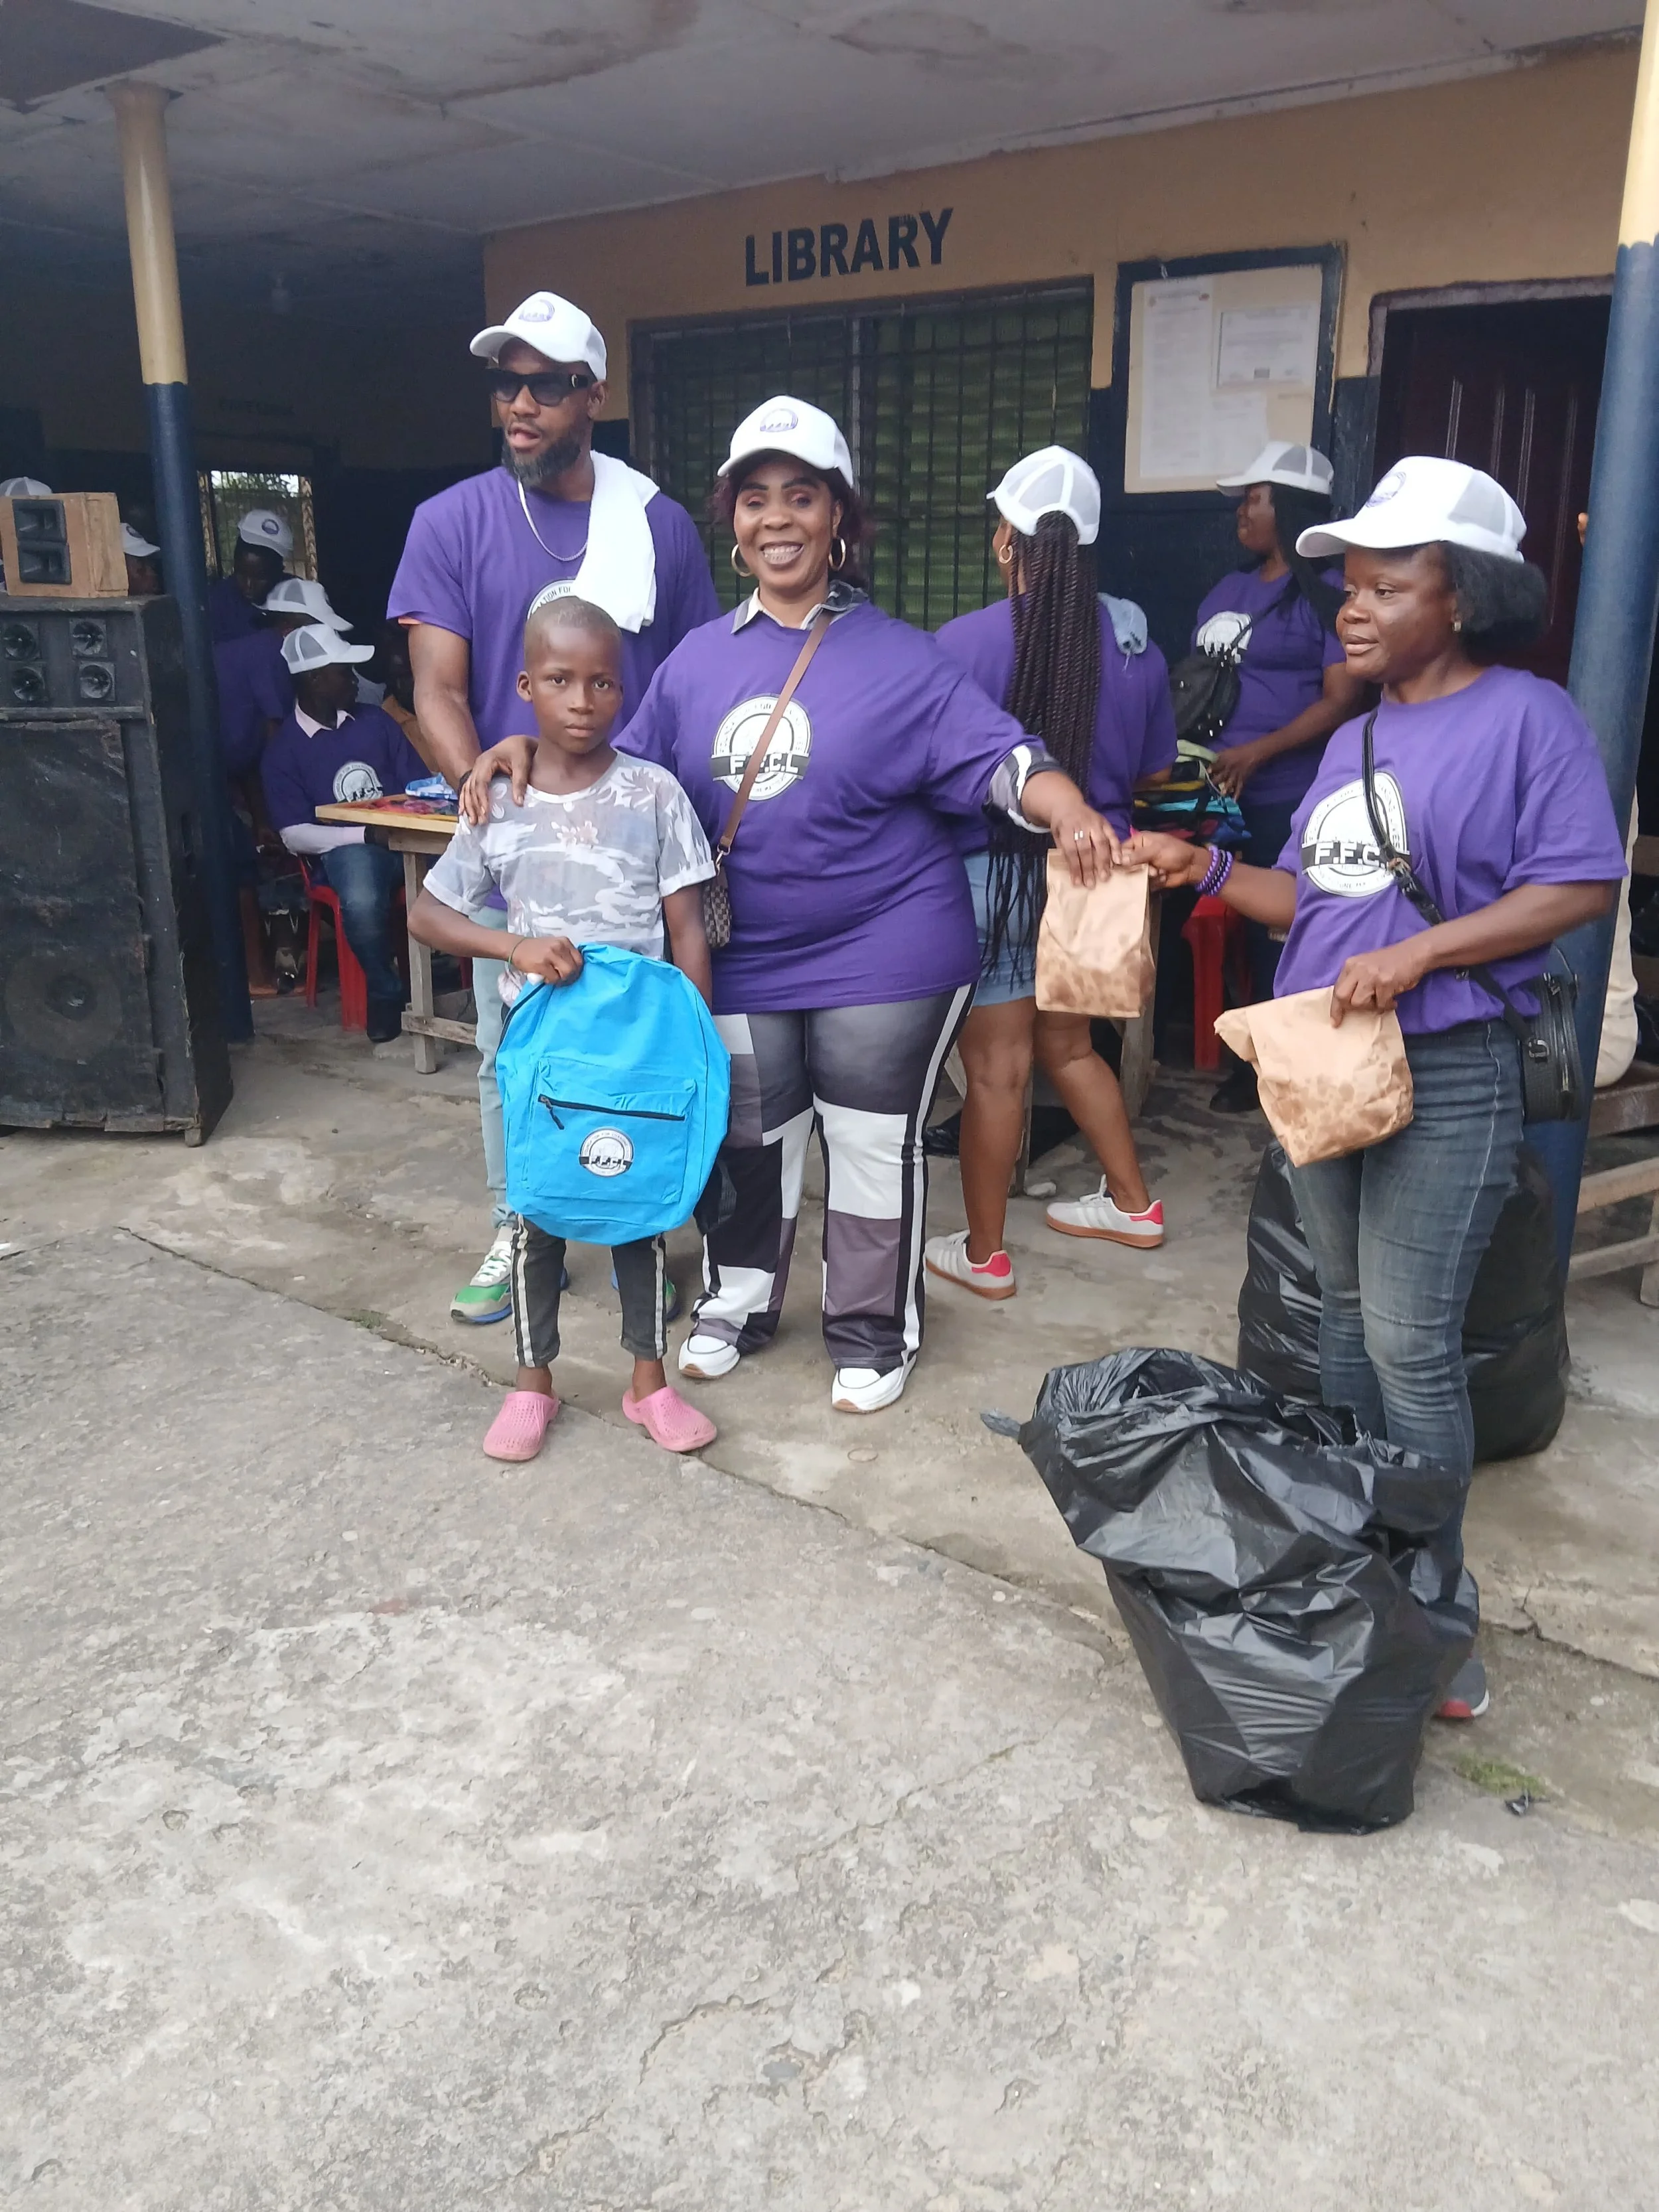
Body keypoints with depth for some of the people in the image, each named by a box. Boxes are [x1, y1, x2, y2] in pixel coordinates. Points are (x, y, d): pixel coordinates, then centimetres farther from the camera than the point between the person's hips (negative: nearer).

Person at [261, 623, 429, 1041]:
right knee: (362, 904, -38)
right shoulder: (283, 750, 5)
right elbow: (295, 835, -3)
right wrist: (369, 834, -15)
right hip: (343, 847, -3)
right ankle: (385, 990, -11)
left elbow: (420, 785, 15)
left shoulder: (376, 721, 16)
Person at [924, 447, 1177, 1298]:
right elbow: (1153, 771, 10)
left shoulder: (966, 641, -15)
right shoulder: (1134, 643, 0)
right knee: (1069, 1045, 23)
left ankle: (984, 1254, 16)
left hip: (996, 873, -5)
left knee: (997, 1068, 4)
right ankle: (1132, 1201, 35)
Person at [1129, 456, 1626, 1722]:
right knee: (1346, 1315, 17)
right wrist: (1208, 871, 2)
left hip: (1447, 1076, -7)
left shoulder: (1526, 717, -8)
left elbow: (1580, 886, -15)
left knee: (1411, 1344, -7)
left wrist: (1417, 954, -23)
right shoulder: (1356, 736, 14)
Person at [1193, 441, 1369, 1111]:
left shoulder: (1328, 593, -6)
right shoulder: (1227, 591, 16)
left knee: (1270, 931, 3)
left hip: (1281, 799, -6)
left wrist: (1259, 751, -19)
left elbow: (1342, 699, -12)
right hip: (1211, 792, 6)